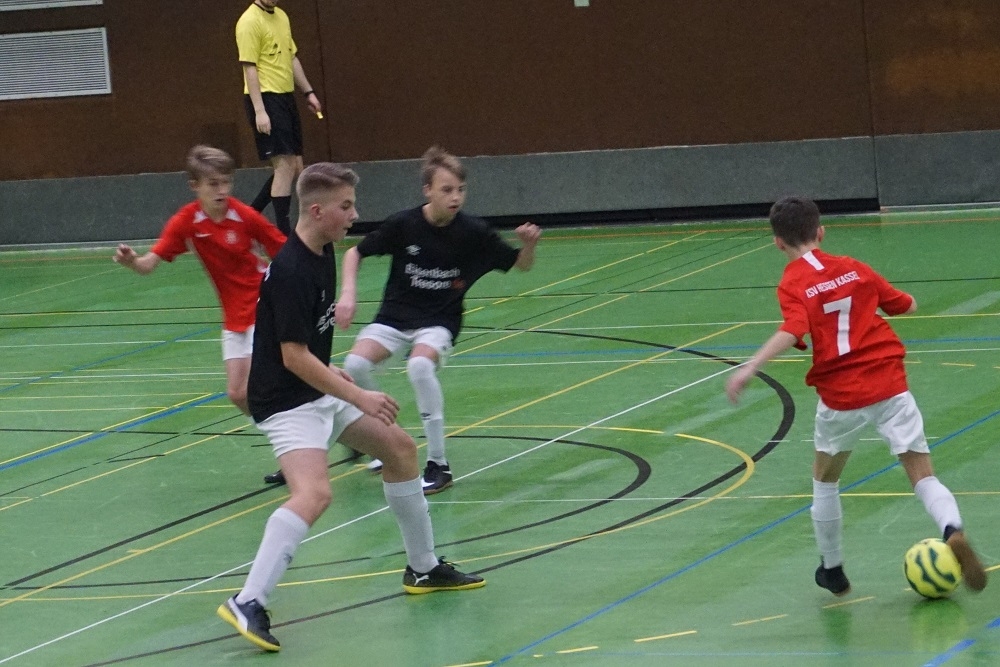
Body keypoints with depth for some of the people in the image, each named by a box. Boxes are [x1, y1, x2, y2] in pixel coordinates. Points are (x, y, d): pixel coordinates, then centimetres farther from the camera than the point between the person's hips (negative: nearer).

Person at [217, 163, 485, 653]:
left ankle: (423, 569, 33)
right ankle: (248, 603, -31)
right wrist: (359, 397, -23)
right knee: (314, 492, -30)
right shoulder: (290, 272, -25)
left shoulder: (323, 254, 5)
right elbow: (294, 357, -26)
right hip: (286, 403, -10)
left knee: (400, 448, 19)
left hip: (320, 392, 10)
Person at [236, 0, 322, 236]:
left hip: (286, 97, 9)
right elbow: (250, 68, -15)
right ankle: (283, 234, -7)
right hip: (266, 99, -9)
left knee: (295, 167, 8)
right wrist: (259, 111, -20)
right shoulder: (250, 22, -11)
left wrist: (308, 92, 17)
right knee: (284, 165, -11)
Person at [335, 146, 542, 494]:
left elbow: (521, 264, -1)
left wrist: (529, 244, -22)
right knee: (356, 364, -24)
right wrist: (348, 294, -12)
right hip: (395, 317, 2)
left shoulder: (473, 232, -11)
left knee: (420, 365, -34)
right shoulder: (403, 225, -12)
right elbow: (355, 252, 2)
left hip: (439, 323, -2)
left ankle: (438, 464, -23)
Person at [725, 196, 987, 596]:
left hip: (841, 395, -2)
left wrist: (750, 368, -32)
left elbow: (793, 330, -24)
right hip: (890, 387, 2)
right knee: (923, 477, 2)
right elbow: (906, 306, 19)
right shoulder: (853, 269, 10)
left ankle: (832, 570, 31)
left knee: (825, 479, 23)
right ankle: (953, 530, -28)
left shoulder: (793, 285, -4)